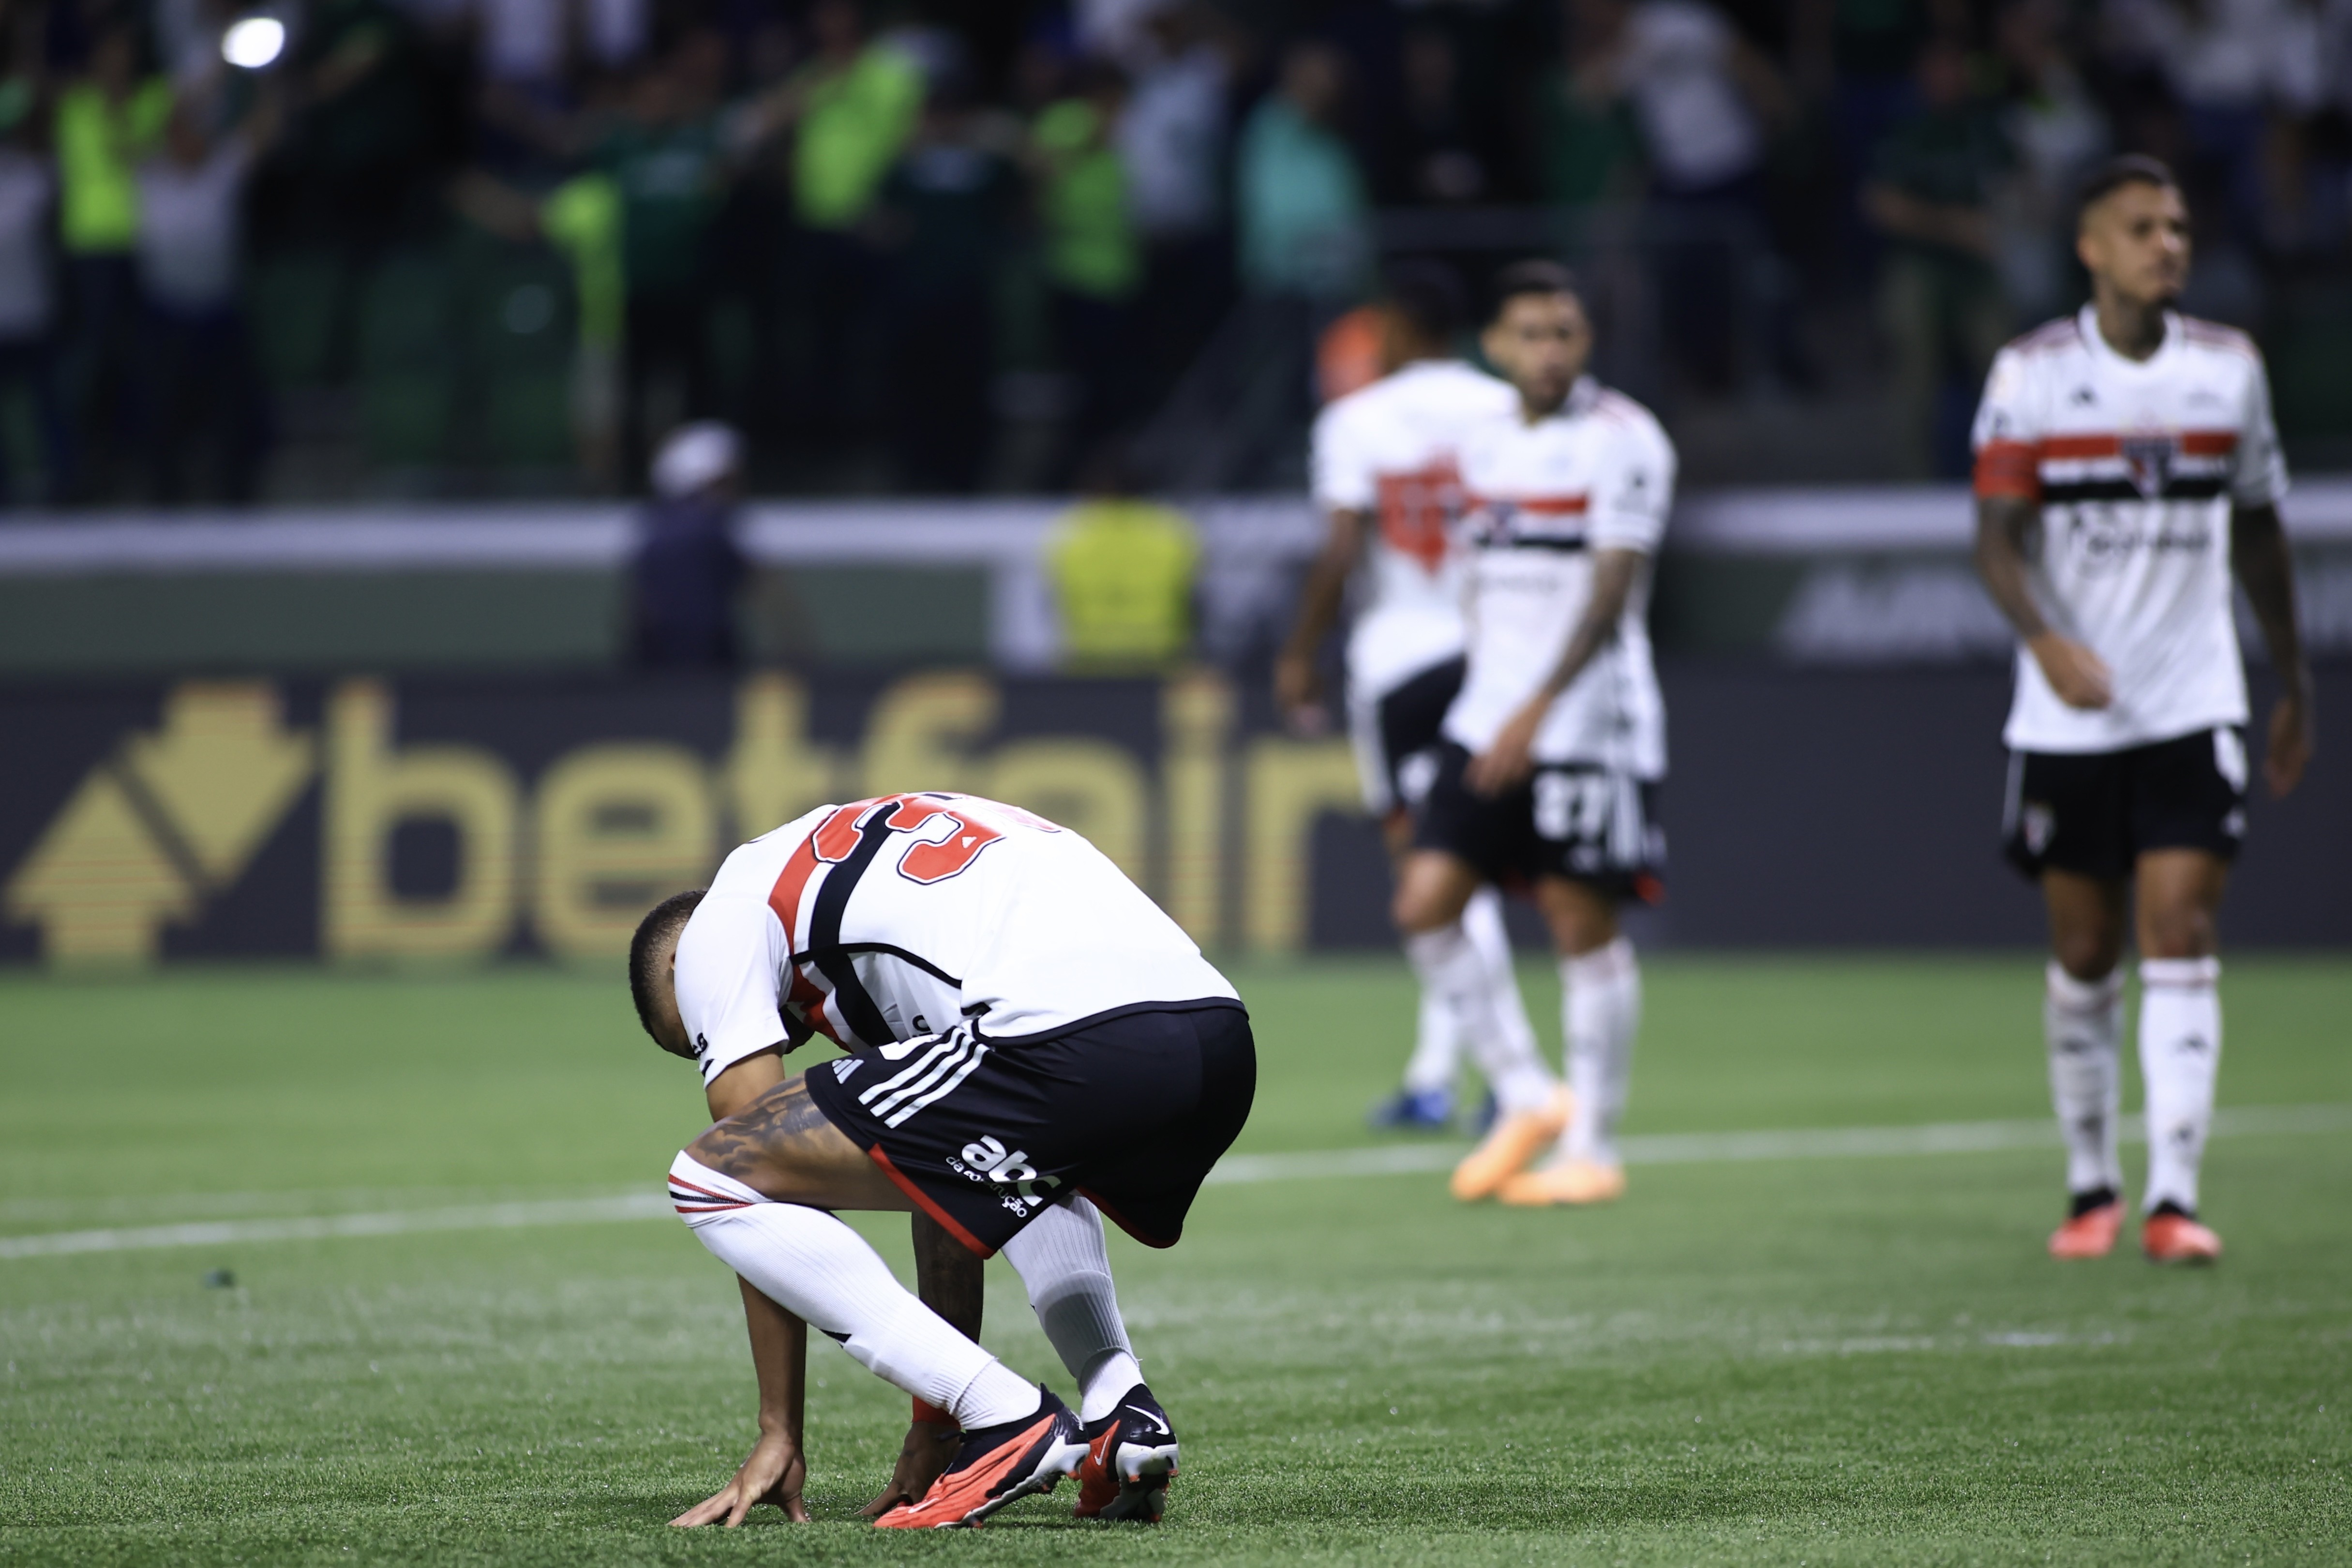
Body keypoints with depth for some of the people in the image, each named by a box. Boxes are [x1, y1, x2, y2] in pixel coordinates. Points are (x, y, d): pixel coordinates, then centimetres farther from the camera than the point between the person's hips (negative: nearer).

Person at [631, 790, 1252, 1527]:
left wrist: (779, 1434, 18)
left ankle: (1008, 1416, -1)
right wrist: (934, 1426, 42)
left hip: (1071, 1045, -9)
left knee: (710, 1182, 3)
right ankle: (1123, 1409, 19)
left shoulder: (720, 923, 17)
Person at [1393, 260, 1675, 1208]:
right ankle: (1524, 1106, 10)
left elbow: (1609, 593, -16)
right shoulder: (1486, 449, 13)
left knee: (1583, 924, -2)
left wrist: (1537, 711, -23)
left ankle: (1592, 1147, 8)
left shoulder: (1621, 442, -9)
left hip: (1590, 728, -6)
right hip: (1487, 721, 7)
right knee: (1425, 905, -3)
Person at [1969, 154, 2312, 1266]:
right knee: (2084, 955, 7)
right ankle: (2092, 1187, 22)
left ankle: (2174, 1200, -15)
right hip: (2068, 715, -1)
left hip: (2193, 707, 1)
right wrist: (2049, 643, -26)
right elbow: (1997, 537, -8)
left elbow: (2258, 532, 15)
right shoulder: (2031, 374, -4)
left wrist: (2295, 685, 18)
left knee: (2181, 940, -11)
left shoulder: (2229, 366, 5)